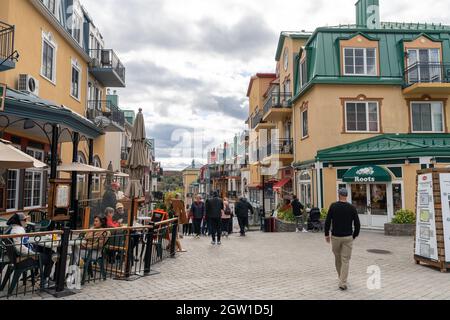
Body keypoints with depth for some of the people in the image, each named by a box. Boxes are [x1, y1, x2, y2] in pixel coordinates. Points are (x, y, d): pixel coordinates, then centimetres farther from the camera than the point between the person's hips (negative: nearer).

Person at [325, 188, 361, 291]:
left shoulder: (333, 206, -6)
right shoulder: (352, 208, -5)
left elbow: (327, 222, -7)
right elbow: (357, 224, -5)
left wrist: (326, 234, 5)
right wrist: (355, 235, 12)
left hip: (335, 237, 1)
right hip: (348, 237, -1)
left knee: (338, 258, 20)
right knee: (345, 260, 2)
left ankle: (341, 278, 37)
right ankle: (342, 283, -5)